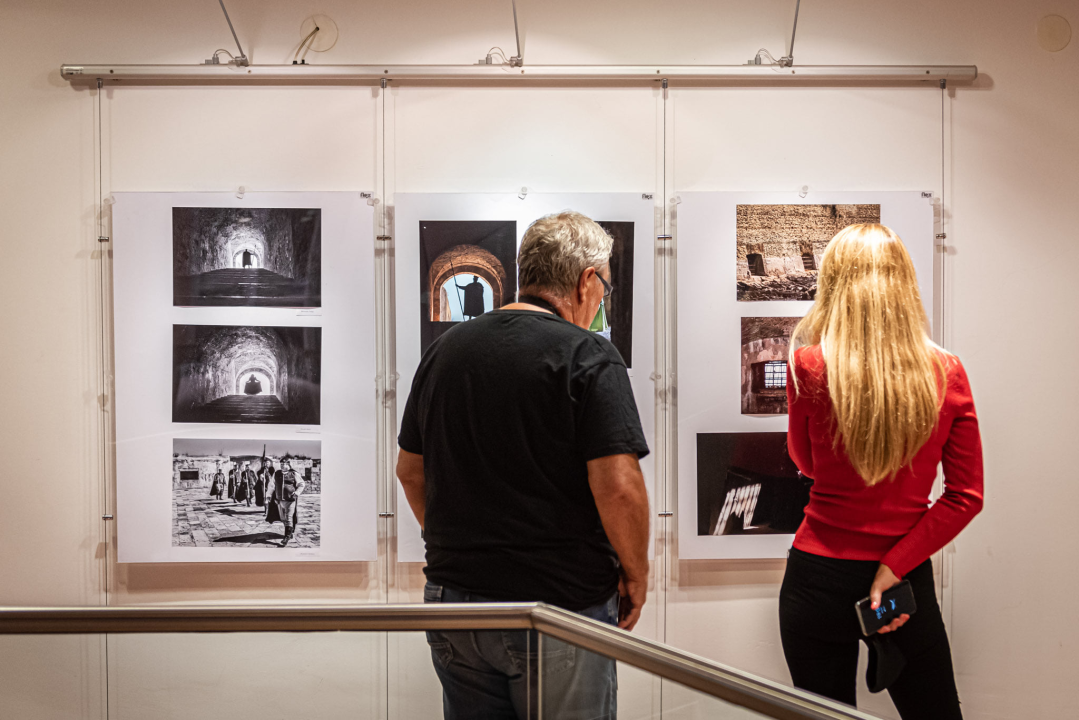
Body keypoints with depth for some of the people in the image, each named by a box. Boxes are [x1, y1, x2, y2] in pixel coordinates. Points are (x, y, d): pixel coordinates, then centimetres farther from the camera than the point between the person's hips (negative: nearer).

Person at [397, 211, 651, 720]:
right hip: (562, 601, -5)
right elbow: (618, 487, -20)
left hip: (453, 594, 6)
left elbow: (410, 469, 13)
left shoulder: (444, 350, 6)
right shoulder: (588, 358, -13)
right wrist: (636, 574, -4)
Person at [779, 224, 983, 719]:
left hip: (818, 579, -1)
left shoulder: (809, 368, -12)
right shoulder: (946, 375, -6)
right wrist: (894, 567, -7)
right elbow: (966, 497, -7)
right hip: (907, 584, 1)